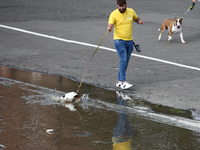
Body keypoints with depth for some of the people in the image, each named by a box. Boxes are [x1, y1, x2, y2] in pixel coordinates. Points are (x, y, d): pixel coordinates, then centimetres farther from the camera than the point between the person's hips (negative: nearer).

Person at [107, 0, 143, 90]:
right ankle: (123, 82, -20)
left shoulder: (131, 11, 6)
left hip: (129, 41, 6)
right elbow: (110, 25, -17)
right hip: (119, 40, -5)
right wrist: (109, 28, -41)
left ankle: (119, 81, 18)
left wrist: (139, 21, 0)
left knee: (126, 62, 9)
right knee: (123, 60, -17)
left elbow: (136, 18, 23)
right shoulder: (114, 14, -8)